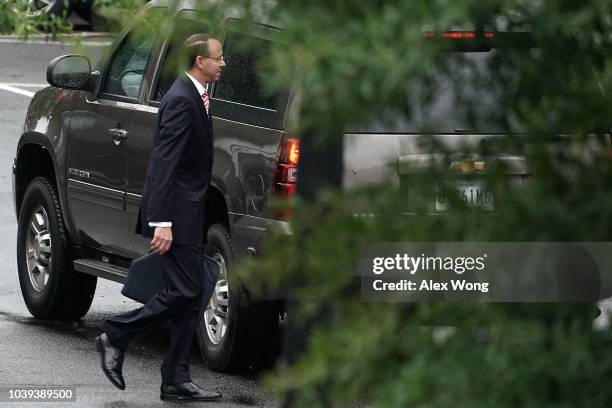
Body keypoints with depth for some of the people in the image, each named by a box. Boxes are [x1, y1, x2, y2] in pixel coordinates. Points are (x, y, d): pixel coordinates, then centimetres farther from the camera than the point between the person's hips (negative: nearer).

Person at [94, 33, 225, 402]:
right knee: (185, 293, -10)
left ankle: (177, 381, 8)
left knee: (189, 296, 7)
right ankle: (116, 337, 3)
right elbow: (165, 163, -22)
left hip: (189, 213, 10)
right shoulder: (181, 101, -16)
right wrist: (162, 222, -26)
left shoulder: (196, 96, 14)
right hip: (176, 212, -10)